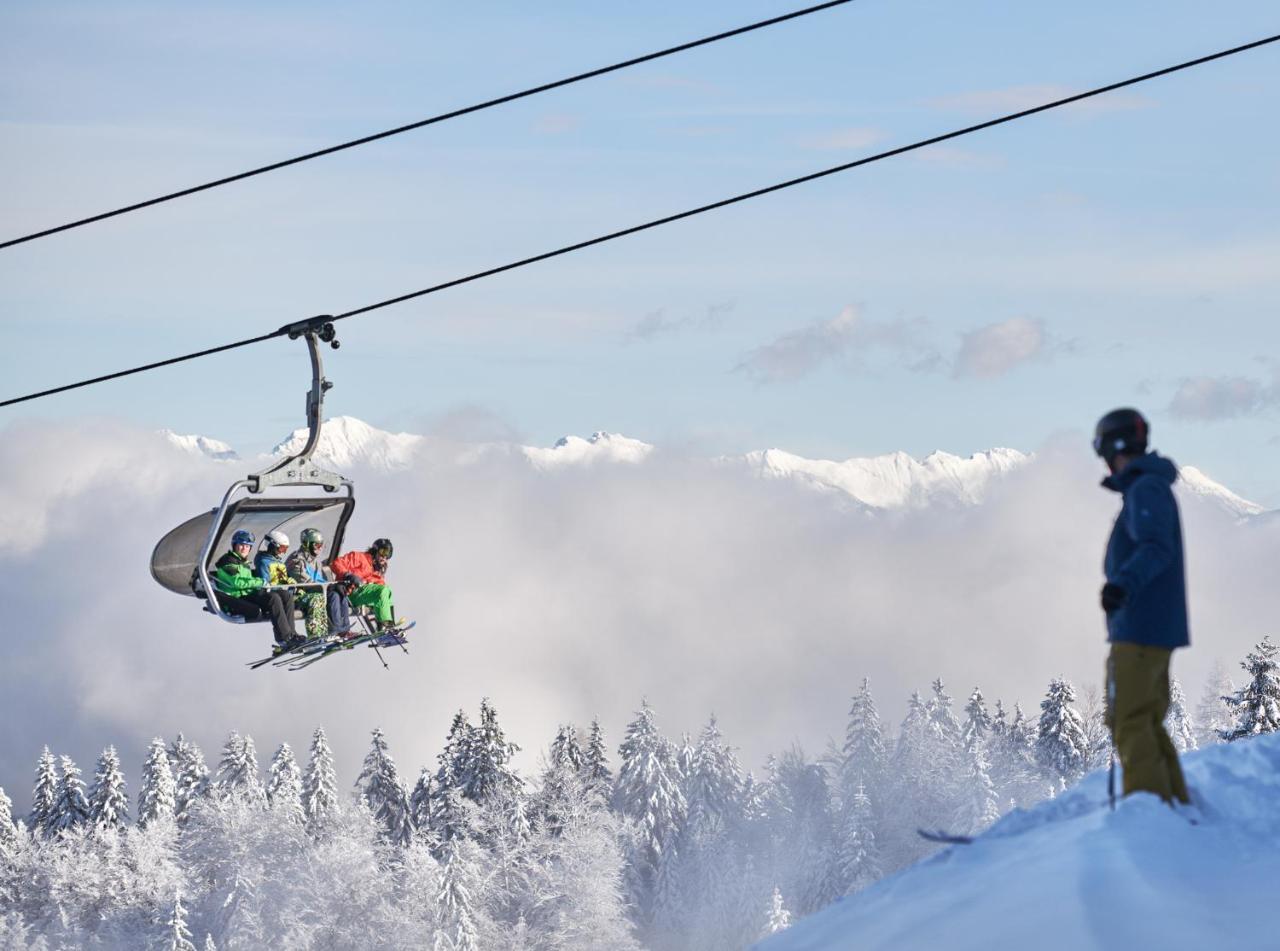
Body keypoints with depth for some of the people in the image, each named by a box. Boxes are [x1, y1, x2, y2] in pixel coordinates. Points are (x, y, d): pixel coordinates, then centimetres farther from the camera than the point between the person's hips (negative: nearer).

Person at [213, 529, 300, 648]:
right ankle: (284, 637, -30)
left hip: (250, 595, 9)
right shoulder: (227, 561, -4)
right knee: (273, 598, -30)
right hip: (238, 598, -9)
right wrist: (260, 582, -15)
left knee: (287, 595, -6)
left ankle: (290, 634, -13)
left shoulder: (244, 563, 27)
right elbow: (237, 582, -18)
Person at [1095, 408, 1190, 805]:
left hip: (1141, 627, -10)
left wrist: (1125, 582, -43)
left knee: (1129, 721, -12)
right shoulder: (1149, 487, 21)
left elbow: (1156, 547, -26)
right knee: (1147, 722, 13)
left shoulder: (1146, 489, -11)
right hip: (1154, 627, 10)